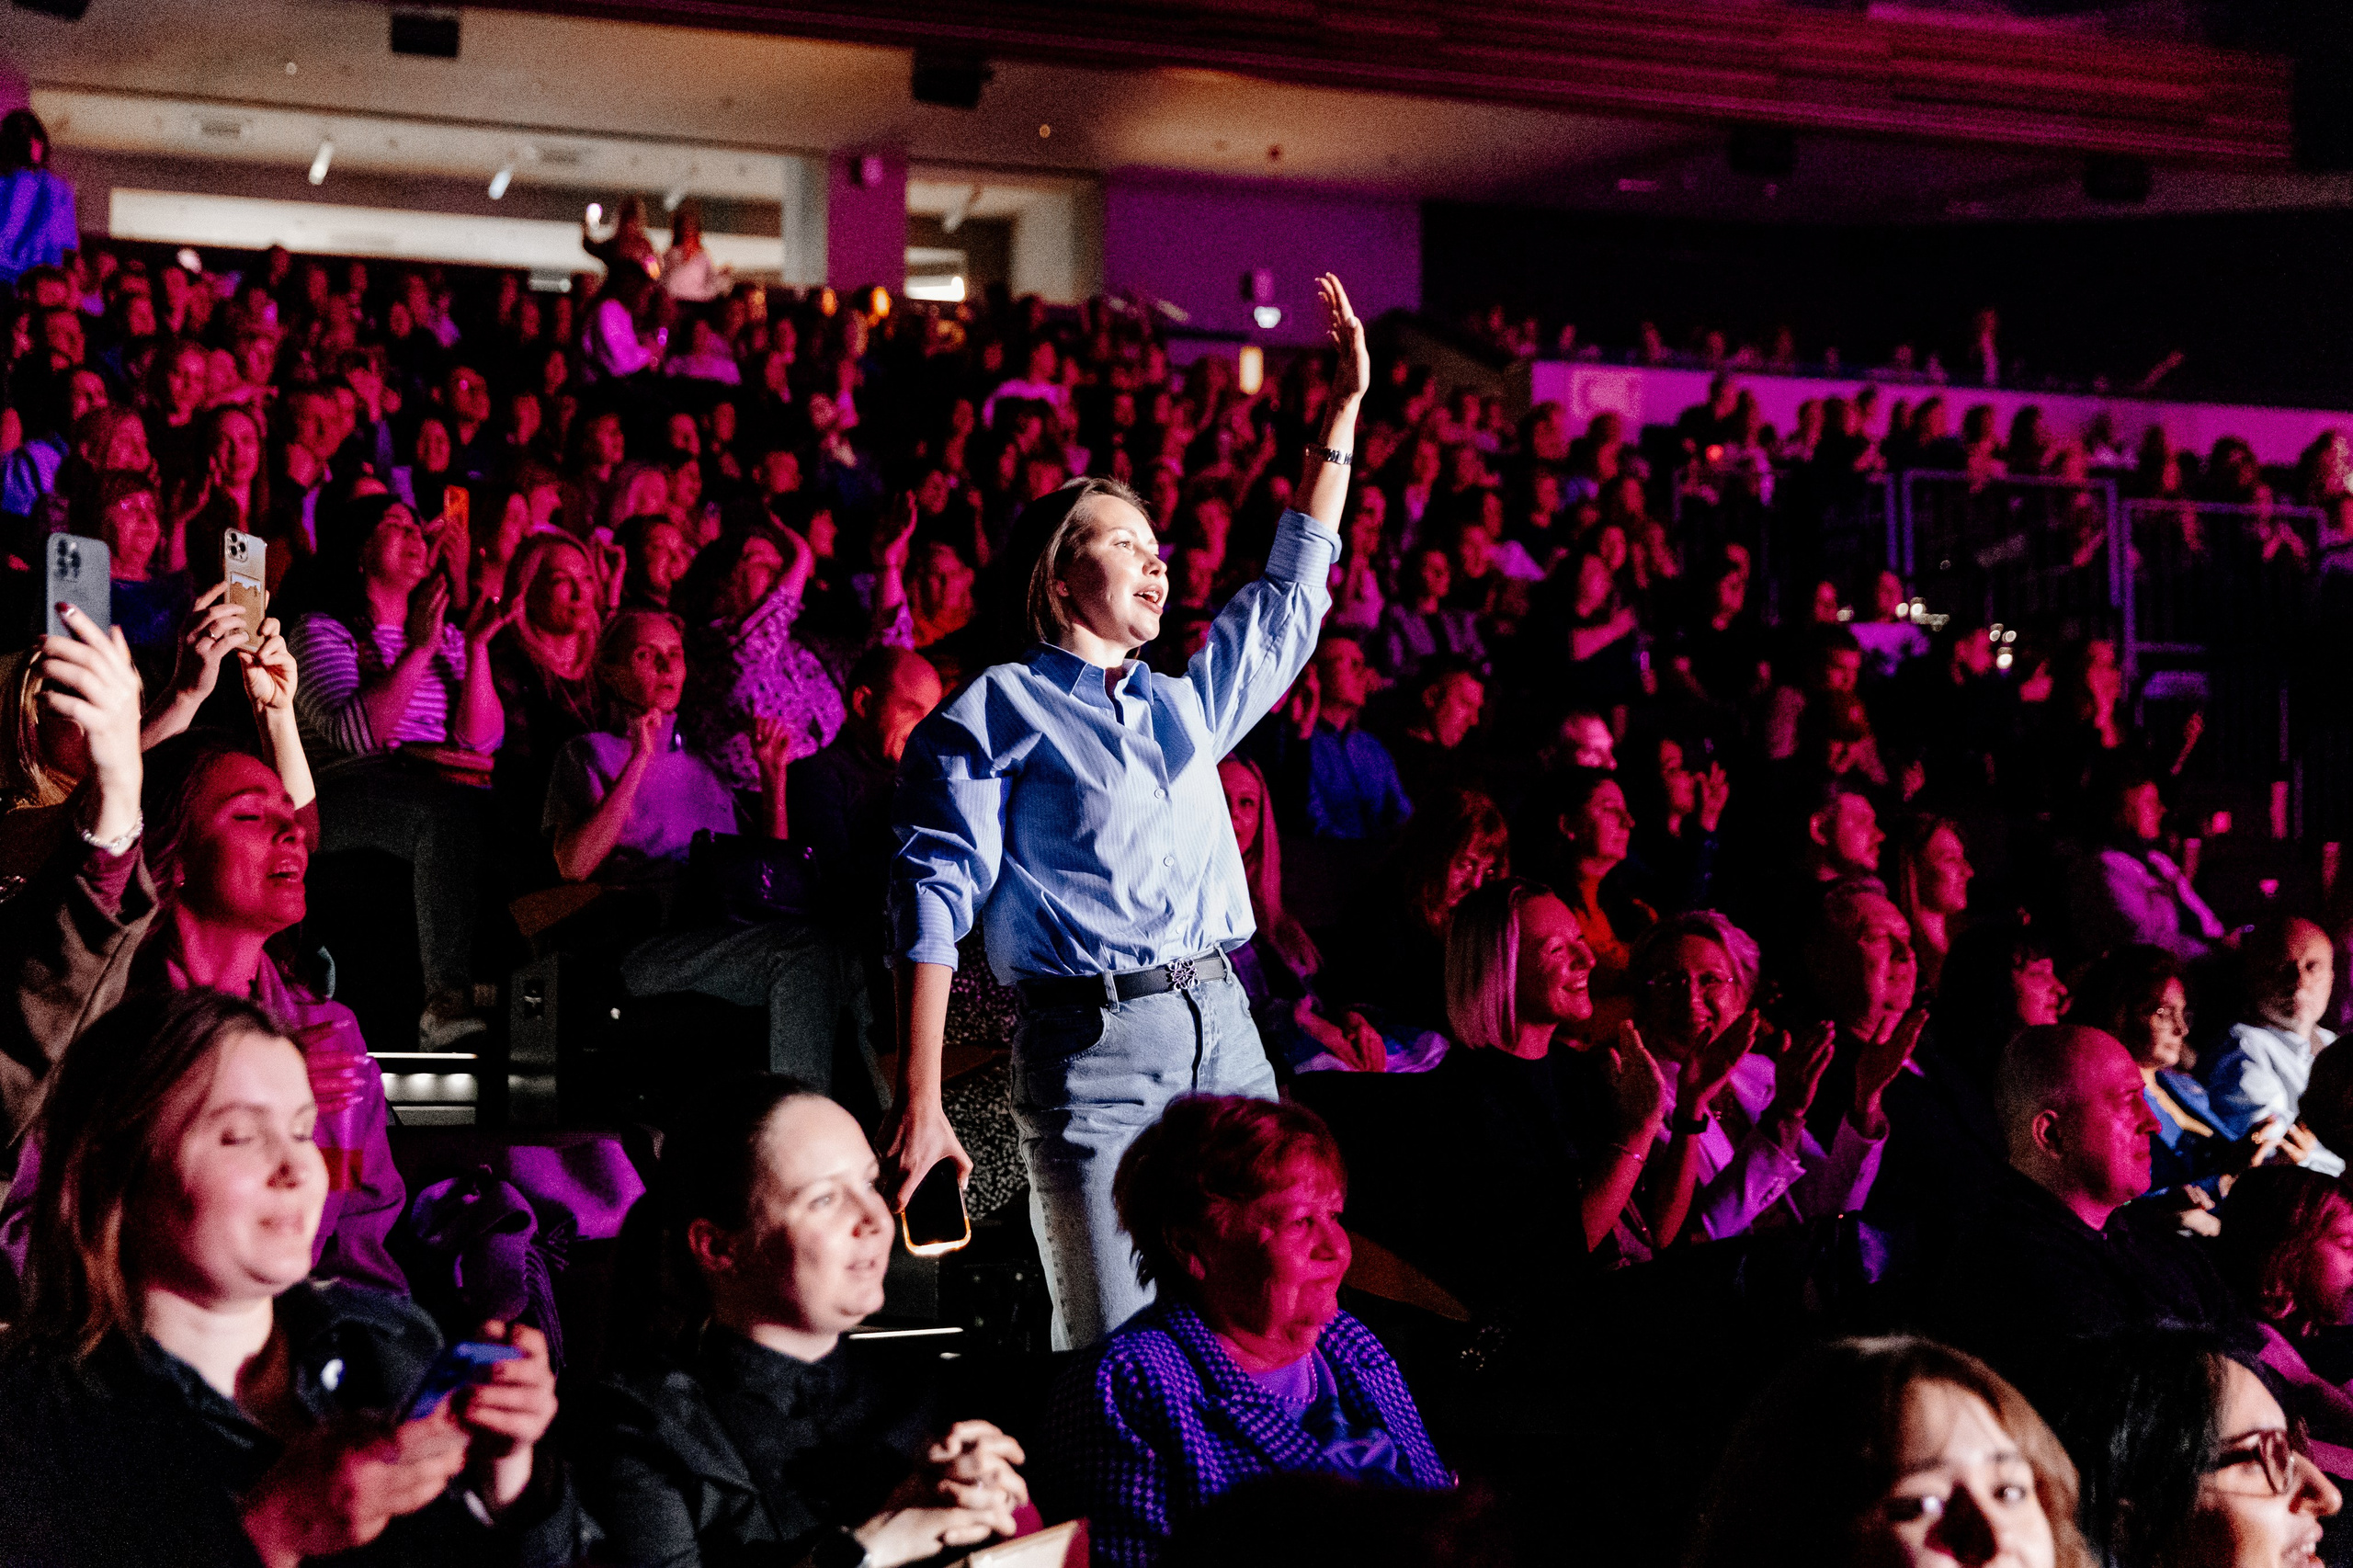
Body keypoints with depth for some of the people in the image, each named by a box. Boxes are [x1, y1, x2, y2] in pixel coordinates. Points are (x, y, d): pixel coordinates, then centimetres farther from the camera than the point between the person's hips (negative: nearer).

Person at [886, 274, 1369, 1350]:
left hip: (1224, 1026, 7)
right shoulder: (995, 713, 3)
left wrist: (1344, 412, 31)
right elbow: (934, 895, -4)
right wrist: (919, 1102, -14)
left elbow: (1290, 593, 32)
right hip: (1093, 1046, -6)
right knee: (1118, 1349, -10)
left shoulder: (1185, 705, 23)